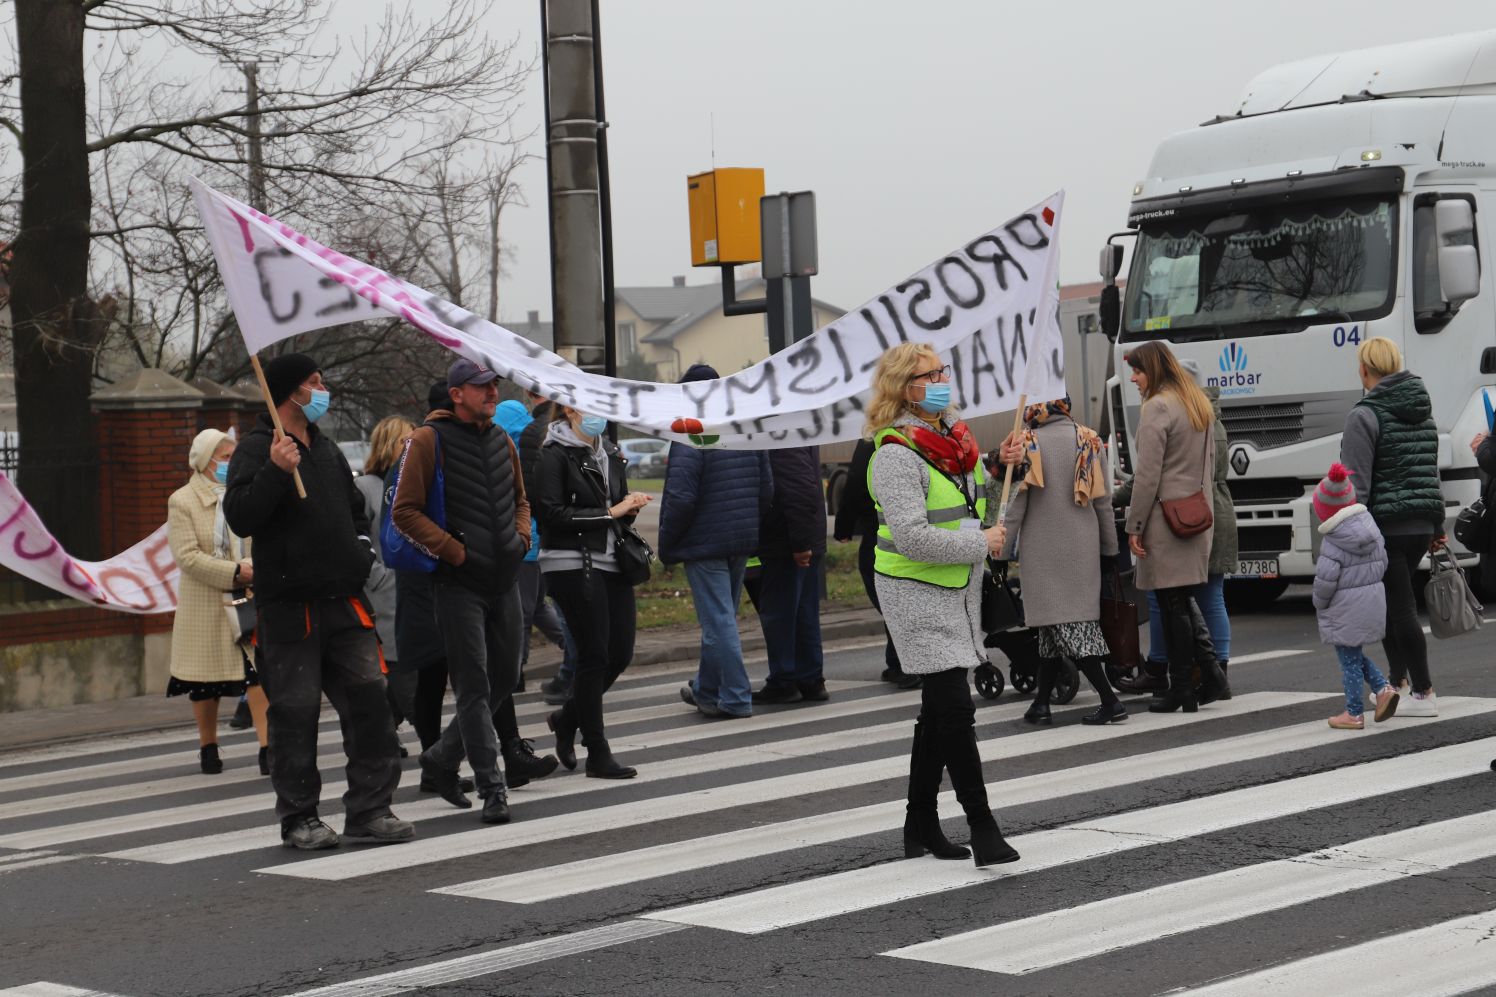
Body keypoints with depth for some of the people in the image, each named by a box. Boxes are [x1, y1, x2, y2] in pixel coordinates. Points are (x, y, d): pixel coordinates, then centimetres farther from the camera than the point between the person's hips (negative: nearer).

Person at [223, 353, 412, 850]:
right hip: (289, 605, -7)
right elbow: (240, 518, -19)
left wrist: (362, 545, 14)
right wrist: (276, 471, -28)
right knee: (295, 714, -2)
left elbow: (354, 508, 32)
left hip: (343, 602, 7)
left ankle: (369, 809, 9)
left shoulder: (326, 449, 19)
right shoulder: (256, 450, -5)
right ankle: (298, 818, 7)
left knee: (369, 701, 2)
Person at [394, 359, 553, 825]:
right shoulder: (429, 440, -7)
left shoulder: (502, 440, 14)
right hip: (458, 582, -7)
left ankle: (441, 759, 26)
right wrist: (453, 550, -15)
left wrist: (521, 538, 8)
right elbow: (405, 511, -10)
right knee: (474, 685, -7)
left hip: (504, 577, 7)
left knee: (503, 679, 11)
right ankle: (491, 787, -6)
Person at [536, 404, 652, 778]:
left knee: (621, 653, 6)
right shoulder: (554, 456, -8)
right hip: (572, 564, -7)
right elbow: (552, 513, -17)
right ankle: (598, 754, 4)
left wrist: (630, 507, 1)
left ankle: (567, 718, 28)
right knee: (595, 655, -4)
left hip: (611, 562, 7)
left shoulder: (610, 453, 15)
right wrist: (609, 513, -16)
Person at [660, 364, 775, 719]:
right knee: (722, 617, 18)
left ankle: (735, 698, -4)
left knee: (718, 620, -4)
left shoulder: (690, 439, -16)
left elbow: (680, 499, -19)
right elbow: (767, 488, 12)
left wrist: (666, 544, -7)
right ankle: (707, 689, 30)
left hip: (705, 543, -8)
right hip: (743, 542, 8)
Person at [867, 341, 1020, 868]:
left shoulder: (955, 437, 9)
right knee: (954, 708, -12)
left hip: (957, 589, 9)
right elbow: (913, 538, -25)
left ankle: (921, 824, 22)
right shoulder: (896, 454, -18)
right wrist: (980, 544, -17)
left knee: (939, 710, 13)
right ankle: (982, 825, -7)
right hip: (917, 592, -9)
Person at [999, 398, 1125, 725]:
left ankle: (1110, 700, -11)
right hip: (1082, 546, 4)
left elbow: (1016, 503, -6)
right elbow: (1103, 500, 7)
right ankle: (1041, 702, 12)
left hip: (1043, 547, -4)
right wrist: (1108, 547, 15)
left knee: (1058, 623, -4)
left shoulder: (1027, 445, -7)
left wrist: (1005, 548, 1)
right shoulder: (1090, 441, 4)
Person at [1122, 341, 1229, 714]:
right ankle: (1209, 670, 8)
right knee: (1181, 601, 14)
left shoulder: (1158, 407, -13)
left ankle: (1181, 689, 0)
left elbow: (1148, 474, -15)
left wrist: (1134, 525, -11)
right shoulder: (1200, 404, 15)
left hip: (1165, 516, -9)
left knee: (1171, 603, -3)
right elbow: (1209, 461, 20)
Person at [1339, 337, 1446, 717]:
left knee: (1399, 608, -3)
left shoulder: (1365, 415, -12)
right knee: (1393, 604, 19)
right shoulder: (1423, 411, 12)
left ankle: (1423, 692, -2)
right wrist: (1438, 525, 25)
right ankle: (1399, 683, 23)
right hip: (1421, 524, 8)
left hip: (1386, 526, -8)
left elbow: (1356, 484, -16)